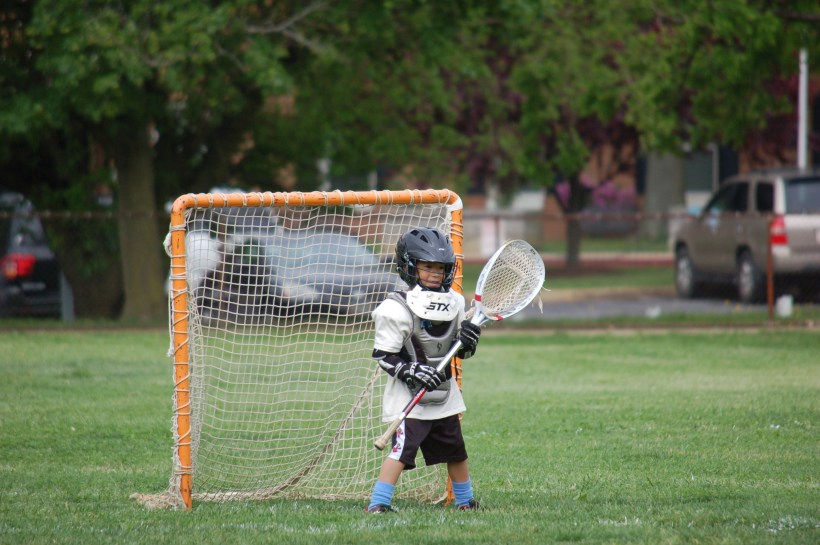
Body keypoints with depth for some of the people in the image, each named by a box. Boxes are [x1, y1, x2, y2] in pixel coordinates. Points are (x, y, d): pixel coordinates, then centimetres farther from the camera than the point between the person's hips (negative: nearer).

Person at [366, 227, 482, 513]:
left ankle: (465, 501, 34)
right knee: (402, 450, -19)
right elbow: (383, 355, -14)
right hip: (409, 398, -6)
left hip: (444, 396, 6)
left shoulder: (455, 302, 6)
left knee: (456, 451, 16)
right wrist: (409, 371, -27)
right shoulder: (397, 309, -15)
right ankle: (377, 504, -19)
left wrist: (468, 341, -7)